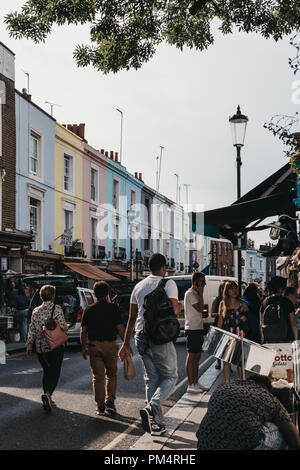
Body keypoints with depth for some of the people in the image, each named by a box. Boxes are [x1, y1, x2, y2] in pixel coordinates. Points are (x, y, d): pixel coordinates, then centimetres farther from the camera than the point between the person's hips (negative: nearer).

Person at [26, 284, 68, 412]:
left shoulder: (36, 311, 4)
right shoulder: (57, 309, -8)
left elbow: (32, 329, 5)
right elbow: (63, 327, -11)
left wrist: (29, 346, 11)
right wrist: (65, 326, 12)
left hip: (40, 347, 4)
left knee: (47, 372, 17)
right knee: (55, 373, -1)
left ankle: (47, 398, 19)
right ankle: (48, 394, -24)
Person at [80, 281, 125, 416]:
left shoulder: (89, 309, 4)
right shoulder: (113, 308, -3)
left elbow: (83, 330, 4)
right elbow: (120, 328, -7)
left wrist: (84, 347, 14)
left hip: (93, 346, 1)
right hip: (110, 345, -1)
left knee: (98, 377, 7)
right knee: (111, 375, 15)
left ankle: (100, 406, 7)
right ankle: (110, 403, 8)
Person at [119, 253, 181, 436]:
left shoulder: (139, 286, 13)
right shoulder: (168, 284, -4)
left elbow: (132, 318, 13)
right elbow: (173, 310, -13)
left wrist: (126, 343, 16)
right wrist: (180, 306, 11)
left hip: (141, 336, 6)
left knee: (151, 378, 12)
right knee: (170, 376, 4)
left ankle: (156, 423, 11)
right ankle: (152, 408, -19)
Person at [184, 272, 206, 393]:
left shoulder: (195, 293, 18)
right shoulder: (190, 293, -12)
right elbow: (200, 308, -20)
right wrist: (201, 292, -16)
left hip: (198, 329, 10)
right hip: (192, 329, -10)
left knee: (197, 357, 11)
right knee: (191, 356, -7)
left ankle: (195, 384, 17)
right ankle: (191, 385, -4)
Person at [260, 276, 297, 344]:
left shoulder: (265, 302, 3)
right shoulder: (287, 302, -5)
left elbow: (261, 324, 7)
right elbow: (293, 324, -4)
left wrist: (262, 340, 15)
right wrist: (296, 339, 5)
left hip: (269, 340, 3)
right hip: (285, 340, -3)